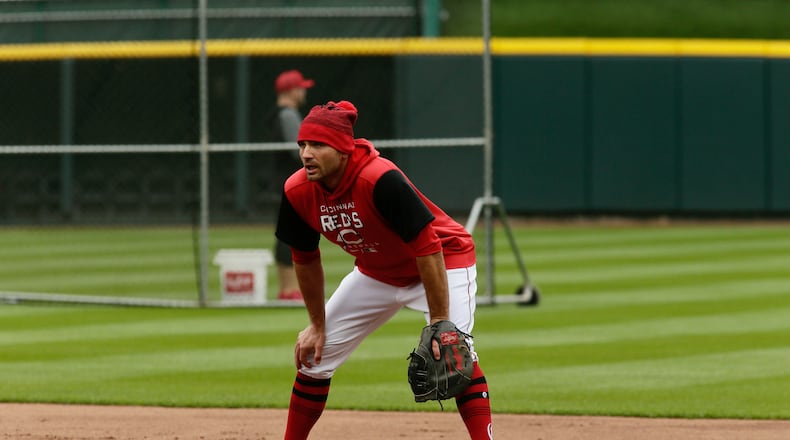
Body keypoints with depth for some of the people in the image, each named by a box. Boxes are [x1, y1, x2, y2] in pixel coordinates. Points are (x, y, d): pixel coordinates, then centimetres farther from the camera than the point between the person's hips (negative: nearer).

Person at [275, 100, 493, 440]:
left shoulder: (380, 179, -36)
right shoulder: (298, 192, -18)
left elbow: (428, 248, -34)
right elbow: (306, 260, -1)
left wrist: (439, 323, -35)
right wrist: (317, 325, 4)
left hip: (443, 262, -6)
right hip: (376, 273, 6)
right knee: (313, 354, 5)